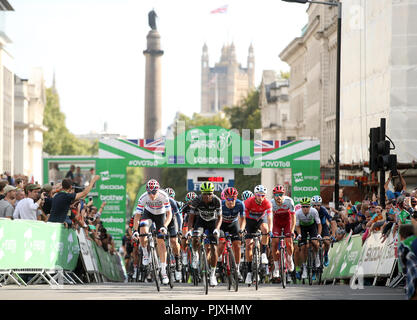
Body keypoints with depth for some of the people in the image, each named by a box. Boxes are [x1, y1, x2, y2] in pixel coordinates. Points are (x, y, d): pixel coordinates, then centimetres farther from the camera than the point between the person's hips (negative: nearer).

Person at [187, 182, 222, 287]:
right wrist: (189, 229, -36)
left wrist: (217, 229, -37)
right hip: (200, 220, 0)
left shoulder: (217, 201, -26)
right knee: (196, 239, -30)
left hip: (213, 222, 0)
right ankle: (195, 255, 3)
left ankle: (212, 274, 3)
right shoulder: (196, 200, -25)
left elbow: (220, 217, -20)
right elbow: (191, 217, -20)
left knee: (213, 248, -10)